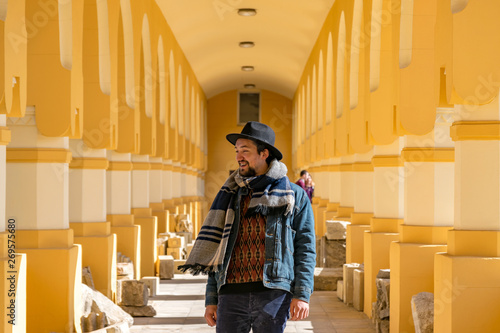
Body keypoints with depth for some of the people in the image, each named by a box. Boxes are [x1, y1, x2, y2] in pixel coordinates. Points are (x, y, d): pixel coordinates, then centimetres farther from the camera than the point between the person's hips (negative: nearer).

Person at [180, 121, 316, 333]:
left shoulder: (294, 196, 7)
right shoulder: (231, 197, 16)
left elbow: (305, 249, 2)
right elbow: (218, 254, 15)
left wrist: (302, 295, -8)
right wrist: (211, 299, 9)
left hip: (272, 294, -3)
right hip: (232, 294, 3)